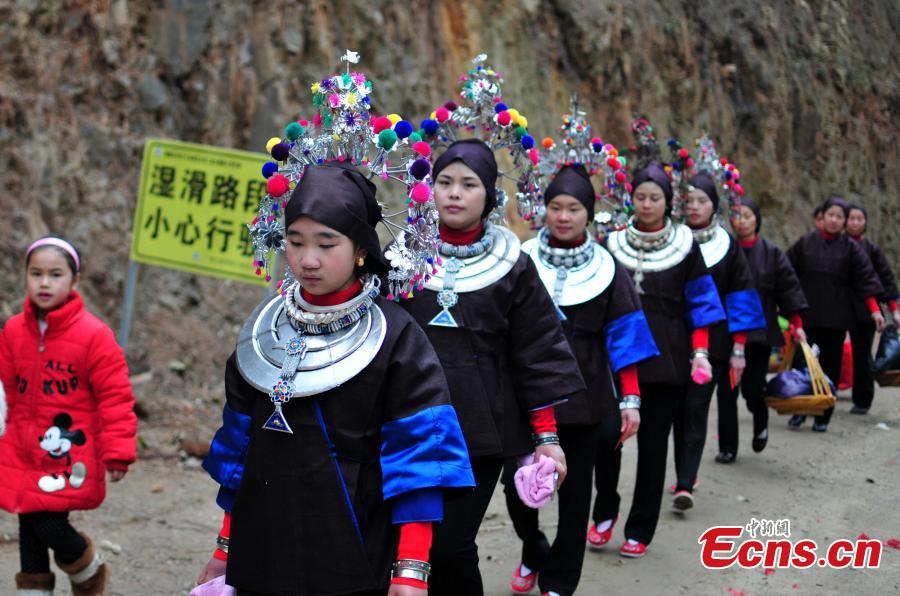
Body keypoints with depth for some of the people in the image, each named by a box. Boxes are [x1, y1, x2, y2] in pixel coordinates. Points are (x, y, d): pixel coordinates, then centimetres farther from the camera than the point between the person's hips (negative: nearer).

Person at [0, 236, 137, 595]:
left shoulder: (93, 335, -13)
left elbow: (115, 397, -11)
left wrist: (117, 453, -13)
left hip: (70, 457, -5)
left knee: (50, 526, -9)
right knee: (29, 529, 9)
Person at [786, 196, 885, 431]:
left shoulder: (851, 248, 3)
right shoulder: (805, 244, 5)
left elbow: (866, 279, 0)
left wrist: (875, 310, -8)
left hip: (836, 317, 0)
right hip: (808, 315, 0)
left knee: (830, 365, 3)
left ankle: (823, 416, 10)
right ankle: (800, 411, 7)